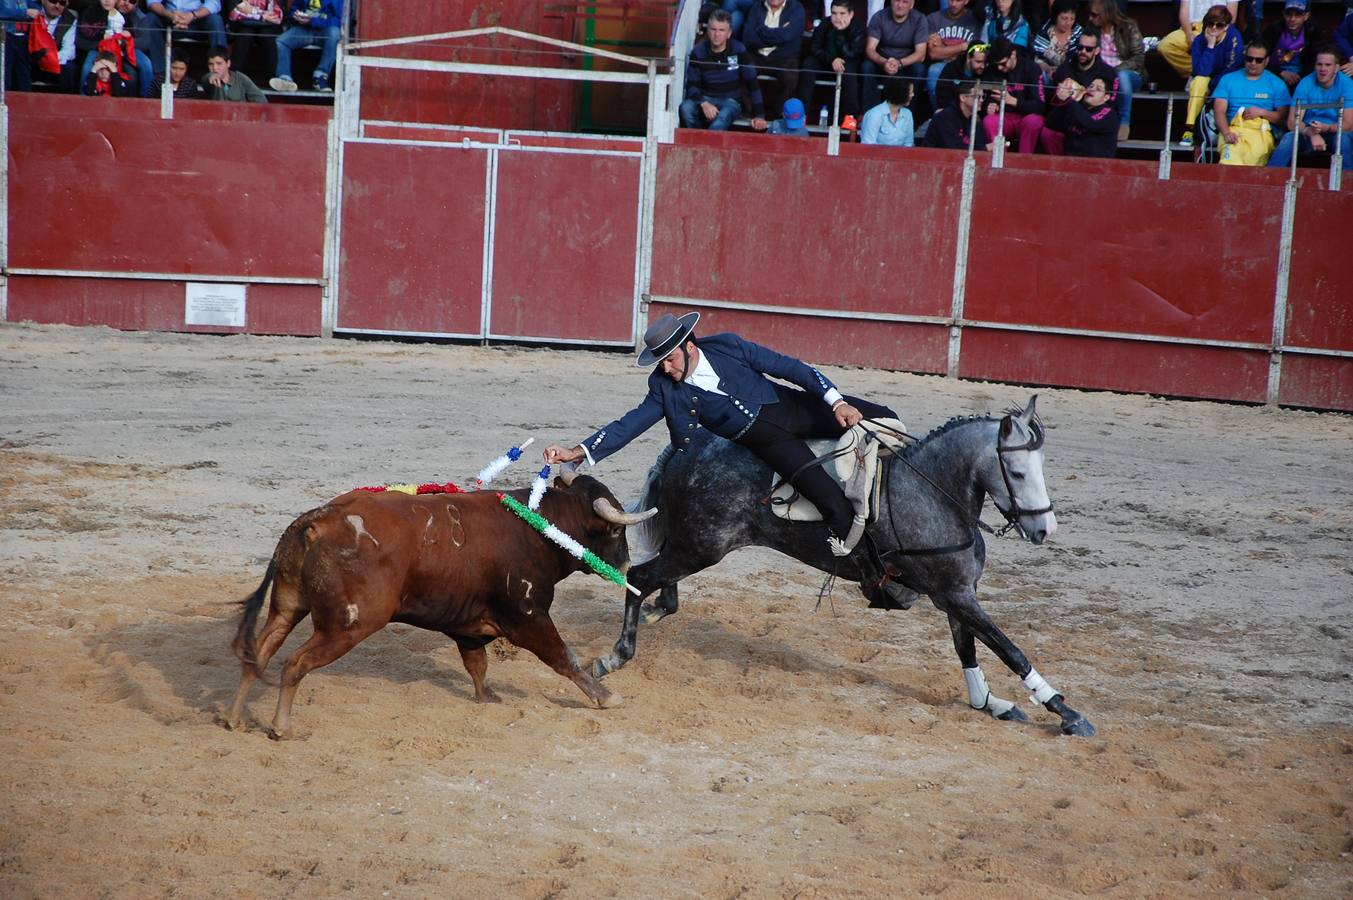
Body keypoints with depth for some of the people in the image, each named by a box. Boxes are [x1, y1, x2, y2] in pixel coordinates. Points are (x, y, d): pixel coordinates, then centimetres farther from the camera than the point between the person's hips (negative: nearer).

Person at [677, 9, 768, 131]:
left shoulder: (739, 51, -7)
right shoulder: (698, 51, -4)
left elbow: (752, 84, -3)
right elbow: (692, 85, -4)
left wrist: (759, 115, -9)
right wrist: (704, 103, -25)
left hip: (730, 100, -2)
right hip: (705, 98, 2)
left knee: (723, 117, -37)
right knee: (686, 108, -30)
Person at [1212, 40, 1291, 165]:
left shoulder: (1277, 84, 17)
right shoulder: (1228, 79, 19)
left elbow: (1283, 118, 12)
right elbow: (1219, 110, 7)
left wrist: (1261, 112, -5)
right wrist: (1226, 133, -12)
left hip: (1261, 132, 0)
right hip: (1233, 130, 0)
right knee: (1231, 158, -37)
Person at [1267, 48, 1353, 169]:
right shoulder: (1305, 84, -6)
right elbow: (1292, 122, -12)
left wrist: (1326, 128, -35)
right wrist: (1311, 133, -34)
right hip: (1308, 132, 1)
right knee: (1288, 138, -29)